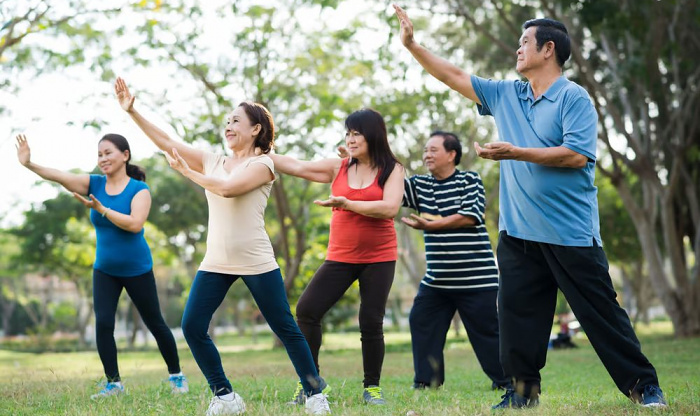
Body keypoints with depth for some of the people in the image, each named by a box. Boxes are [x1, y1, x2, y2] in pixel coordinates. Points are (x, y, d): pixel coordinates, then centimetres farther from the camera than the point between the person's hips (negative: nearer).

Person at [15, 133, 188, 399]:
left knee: (155, 324, 8)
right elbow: (60, 176, -18)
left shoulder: (139, 189, -13)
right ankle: (114, 383, 4)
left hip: (137, 269, -3)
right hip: (104, 270, 3)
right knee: (102, 324, -9)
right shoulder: (94, 184, -3)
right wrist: (29, 164, -33)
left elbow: (135, 224, -28)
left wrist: (101, 209, -32)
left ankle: (176, 376, 25)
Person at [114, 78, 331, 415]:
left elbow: (228, 188, -22)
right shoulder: (212, 161, 11)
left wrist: (186, 171, -13)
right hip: (216, 263, 6)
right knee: (192, 327, -5)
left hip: (256, 262, -5)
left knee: (285, 328, 1)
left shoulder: (262, 164, -5)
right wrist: (132, 111, 1)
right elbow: (166, 142, 7)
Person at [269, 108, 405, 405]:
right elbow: (296, 167, 3)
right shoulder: (338, 168, 5)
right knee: (307, 310, -7)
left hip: (379, 259, -3)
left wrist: (347, 204, -22)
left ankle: (372, 388, 13)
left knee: (371, 322, -2)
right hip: (340, 257, 3)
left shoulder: (392, 169, -4)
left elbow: (390, 208, -18)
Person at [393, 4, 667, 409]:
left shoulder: (574, 98, -7)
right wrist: (412, 45, 15)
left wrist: (515, 153, -19)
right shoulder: (505, 95, 12)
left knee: (602, 314, -1)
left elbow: (576, 155, -18)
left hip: (571, 234, -6)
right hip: (518, 234, 6)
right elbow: (456, 76, 19)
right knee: (517, 314, 5)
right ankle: (524, 390, 14)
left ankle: (644, 385, 9)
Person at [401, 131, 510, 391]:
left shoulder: (470, 180, -3)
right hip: (436, 279, 5)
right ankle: (427, 381, 10)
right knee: (421, 322, 1)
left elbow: (471, 216, -15)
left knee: (487, 330, -1)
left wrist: (430, 225, -17)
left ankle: (505, 382, 11)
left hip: (476, 278, -5)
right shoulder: (420, 185, 10)